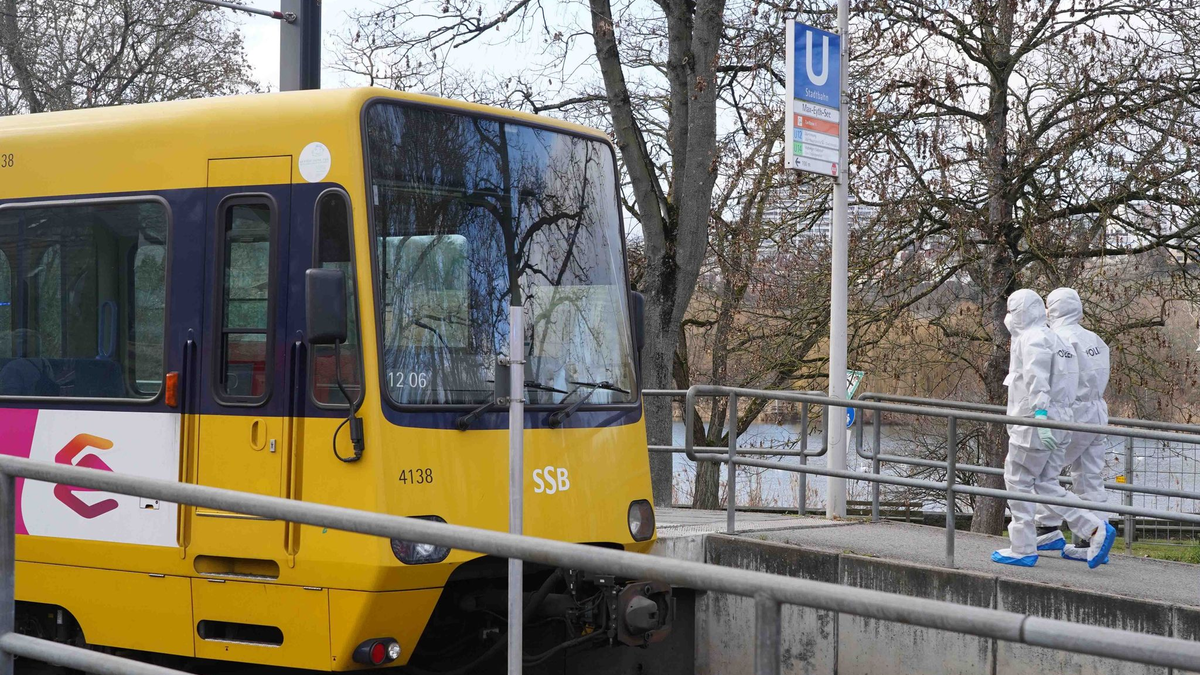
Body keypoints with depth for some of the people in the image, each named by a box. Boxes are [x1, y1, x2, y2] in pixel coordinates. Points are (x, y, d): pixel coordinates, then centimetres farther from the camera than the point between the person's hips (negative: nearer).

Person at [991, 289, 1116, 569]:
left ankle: (1023, 549, 4)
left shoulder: (1033, 339, -11)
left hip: (1033, 423, -9)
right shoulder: (1055, 339, 21)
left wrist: (1040, 414, -34)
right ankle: (1096, 530, 1)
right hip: (1058, 421, 9)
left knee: (1018, 481, 0)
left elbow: (1037, 380, -24)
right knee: (1046, 485, 12)